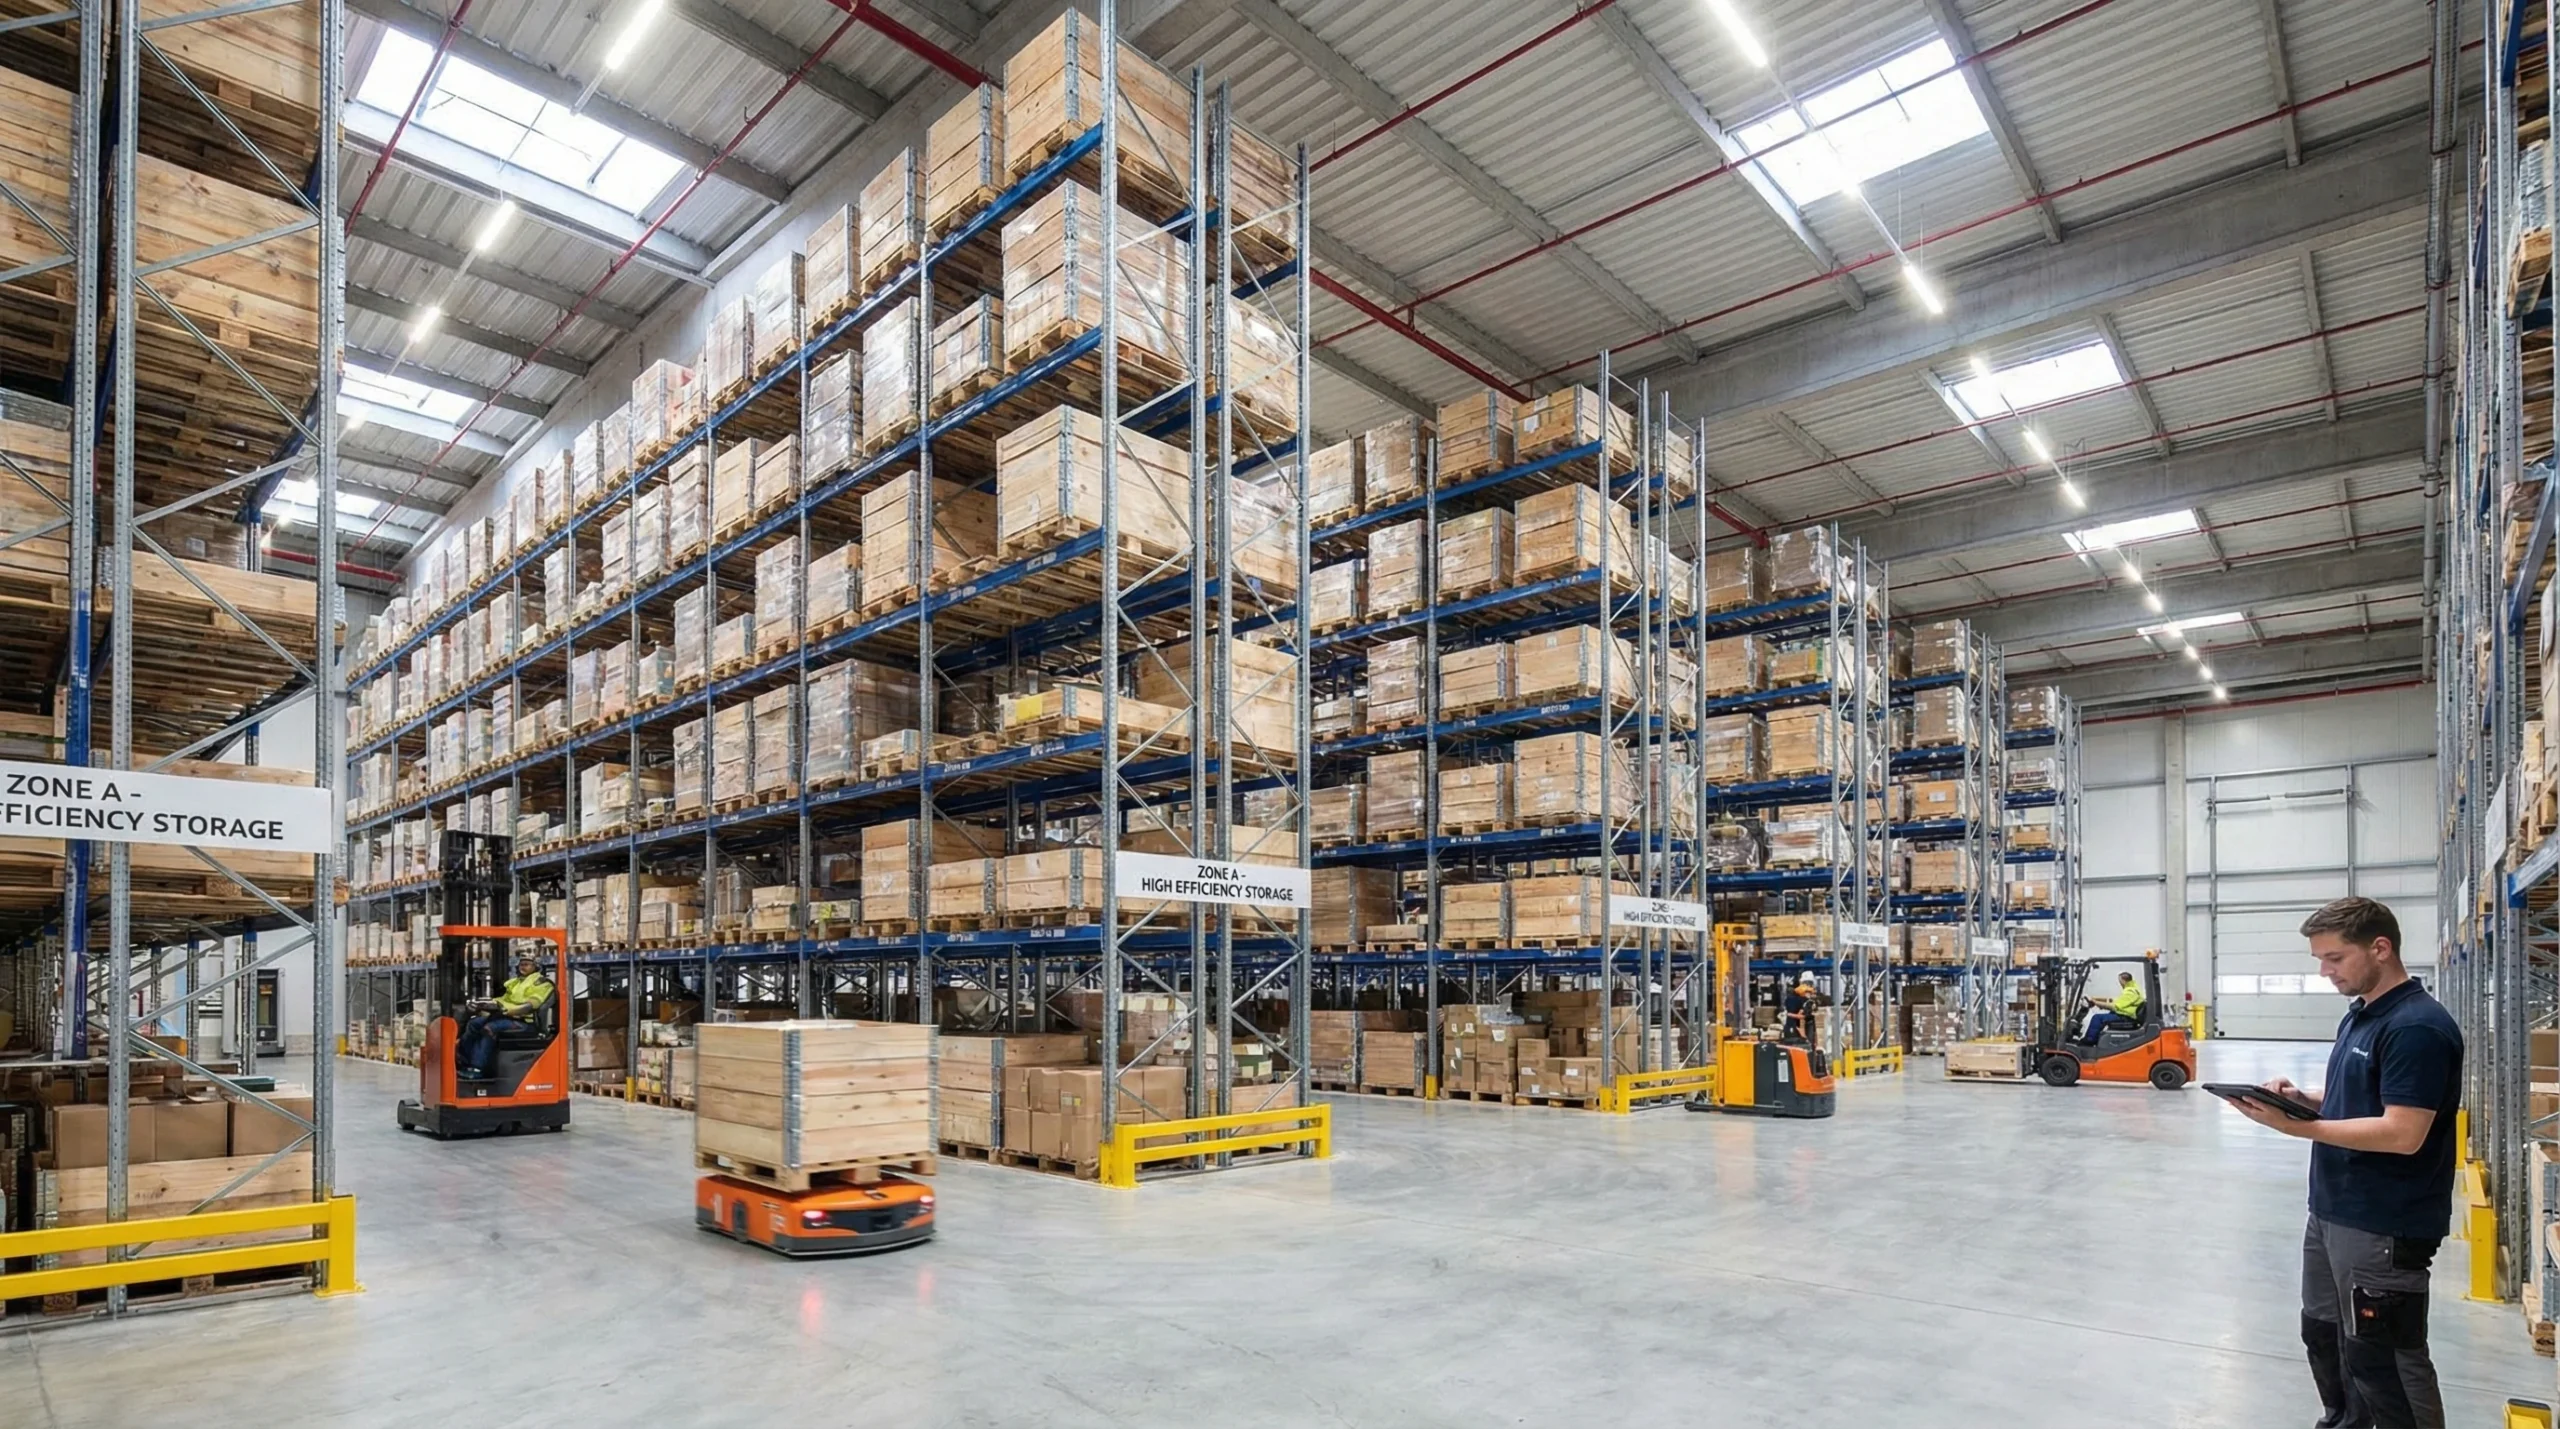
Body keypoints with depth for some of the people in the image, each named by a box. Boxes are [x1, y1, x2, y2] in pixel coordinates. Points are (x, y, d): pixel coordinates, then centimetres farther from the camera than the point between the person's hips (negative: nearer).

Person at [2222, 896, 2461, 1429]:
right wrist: (2303, 1097, 1)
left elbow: (2402, 1133, -25)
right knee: (2324, 1334, 22)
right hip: (2332, 1212, 10)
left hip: (2384, 1228, -10)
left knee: (2380, 1357, 2)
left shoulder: (2418, 1027, -20)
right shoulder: (2359, 1015, 10)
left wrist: (2297, 1127, -27)